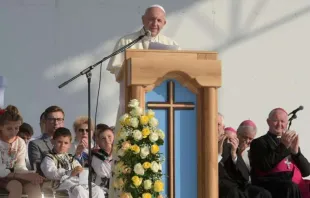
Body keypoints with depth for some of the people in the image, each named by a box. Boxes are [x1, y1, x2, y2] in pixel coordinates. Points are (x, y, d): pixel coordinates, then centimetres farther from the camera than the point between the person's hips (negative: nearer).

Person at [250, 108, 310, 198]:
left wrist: (296, 151, -1)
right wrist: (283, 146, -10)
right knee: (290, 187, -36)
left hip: (297, 185, 5)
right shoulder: (258, 143, 11)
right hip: (271, 186, -5)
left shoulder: (290, 143, 26)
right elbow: (265, 166, -8)